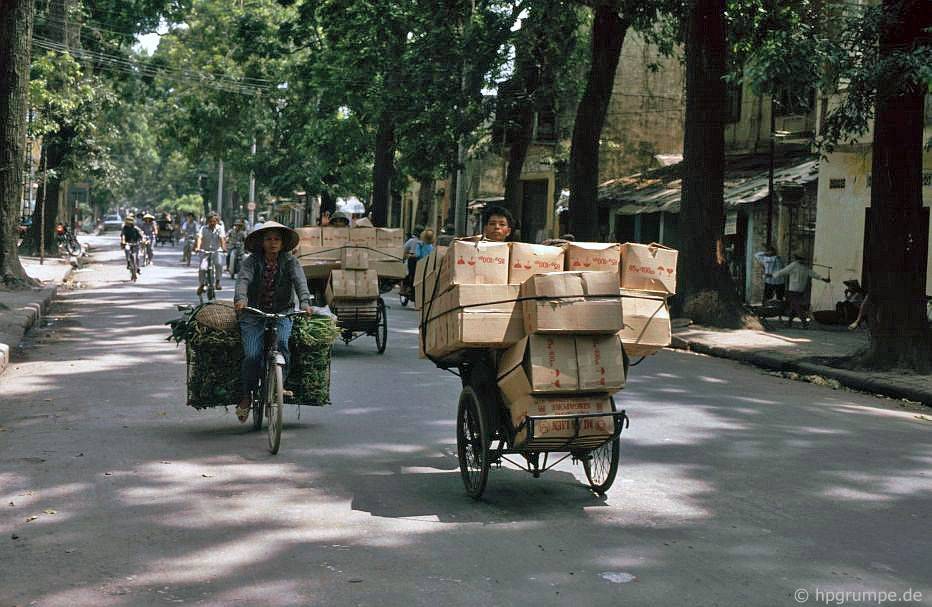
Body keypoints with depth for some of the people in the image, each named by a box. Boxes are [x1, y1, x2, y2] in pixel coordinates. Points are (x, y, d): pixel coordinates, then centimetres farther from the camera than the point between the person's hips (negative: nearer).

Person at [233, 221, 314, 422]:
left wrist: (305, 302, -32)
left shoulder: (290, 261, 4)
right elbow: (243, 280, -16)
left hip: (282, 314, 0)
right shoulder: (251, 261, 1)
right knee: (252, 355, -17)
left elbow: (300, 281, -12)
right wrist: (241, 298, -38)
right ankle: (246, 395, 6)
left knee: (282, 341, -30)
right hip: (253, 315, 0)